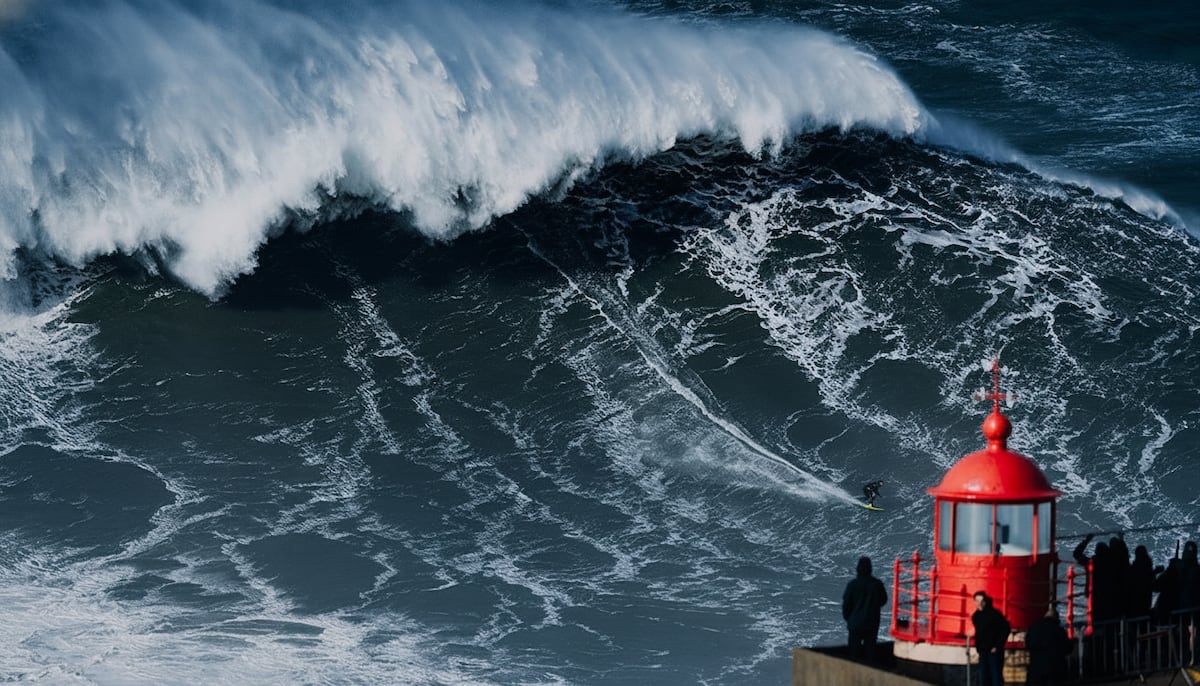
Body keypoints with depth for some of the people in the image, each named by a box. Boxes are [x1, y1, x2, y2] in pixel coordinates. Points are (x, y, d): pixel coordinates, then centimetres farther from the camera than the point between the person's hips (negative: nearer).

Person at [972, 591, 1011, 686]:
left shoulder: (994, 613, -10)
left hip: (994, 651, -7)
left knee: (996, 677, -9)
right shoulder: (976, 616, 10)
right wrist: (978, 647, 10)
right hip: (983, 651, 7)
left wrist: (998, 646, -13)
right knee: (983, 678, 6)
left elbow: (1006, 629, -11)